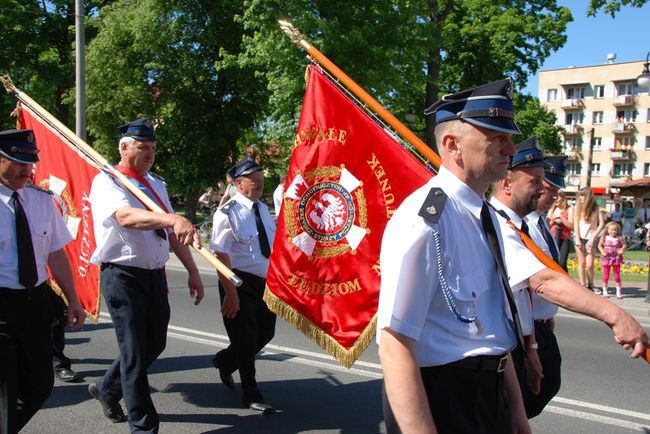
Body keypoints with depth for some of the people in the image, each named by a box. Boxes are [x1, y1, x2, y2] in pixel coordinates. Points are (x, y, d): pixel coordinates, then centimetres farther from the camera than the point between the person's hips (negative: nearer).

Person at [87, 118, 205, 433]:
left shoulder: (156, 184, 14)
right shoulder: (107, 182, -9)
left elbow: (171, 234, 17)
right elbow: (126, 216, -31)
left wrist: (193, 271, 12)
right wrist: (174, 219, -47)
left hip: (155, 275, 8)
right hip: (123, 275, -7)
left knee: (155, 344, 17)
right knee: (135, 351, -2)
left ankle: (106, 389, 41)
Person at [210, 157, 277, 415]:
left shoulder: (263, 209, 8)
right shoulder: (228, 213, -15)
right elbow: (221, 254, -20)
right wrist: (230, 293, -23)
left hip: (265, 282, 7)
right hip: (240, 283, -7)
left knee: (266, 333, 16)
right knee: (245, 339, 4)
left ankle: (225, 361, 42)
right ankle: (251, 396, 21)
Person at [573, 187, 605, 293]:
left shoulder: (596, 208, 0)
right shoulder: (578, 207, 5)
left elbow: (602, 224, -3)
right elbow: (576, 223, 2)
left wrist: (593, 238, -8)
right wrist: (578, 240, -5)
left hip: (590, 238, -2)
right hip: (580, 238, 2)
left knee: (589, 264, -7)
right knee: (581, 263, 3)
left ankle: (590, 285, 13)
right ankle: (582, 286, 8)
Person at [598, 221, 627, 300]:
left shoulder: (619, 238, 0)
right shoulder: (604, 238, 0)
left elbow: (625, 245, 11)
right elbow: (599, 245, 6)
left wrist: (622, 250, -8)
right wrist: (602, 251, -10)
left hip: (616, 259, 0)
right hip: (606, 259, 0)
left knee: (617, 276, 2)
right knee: (606, 276, 5)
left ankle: (618, 292, 10)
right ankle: (605, 291, 15)